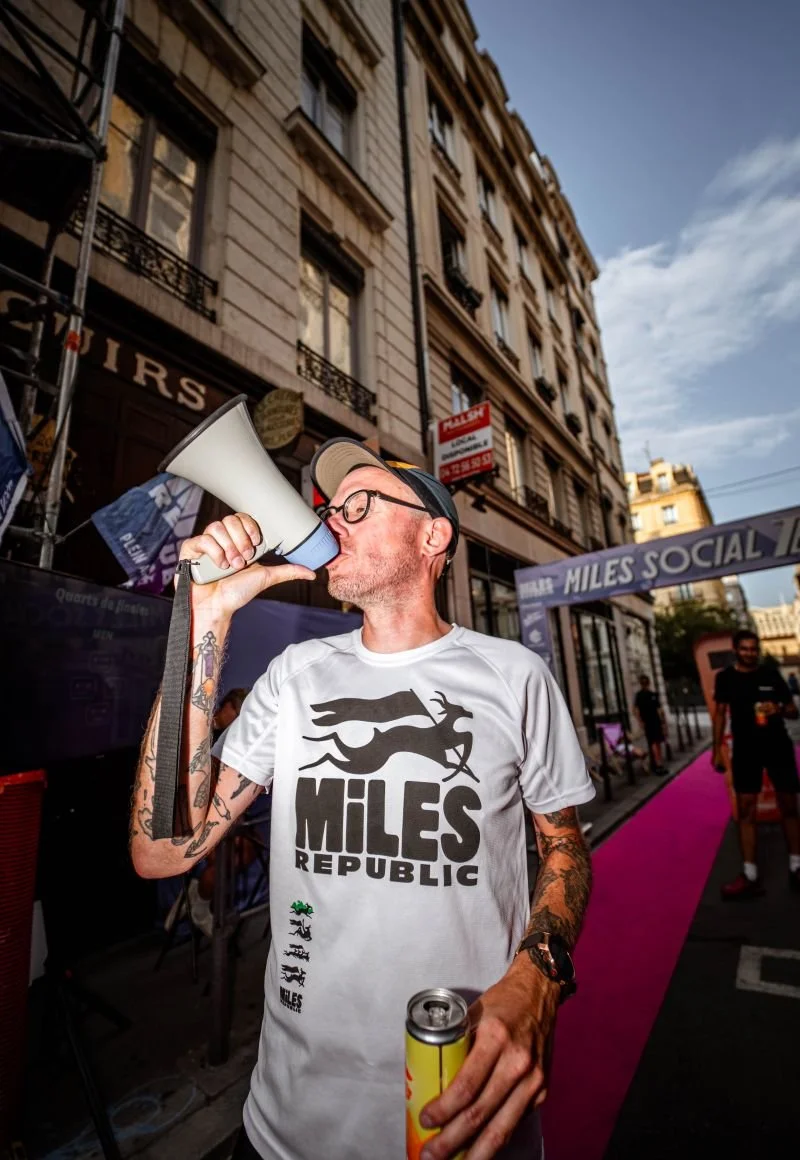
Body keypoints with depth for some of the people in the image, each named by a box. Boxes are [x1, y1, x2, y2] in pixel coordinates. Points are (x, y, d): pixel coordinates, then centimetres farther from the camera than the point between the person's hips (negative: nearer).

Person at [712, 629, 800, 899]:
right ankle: (750, 876, 5)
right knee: (745, 810, -1)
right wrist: (717, 750, 1)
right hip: (745, 750, -1)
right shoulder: (725, 677, -1)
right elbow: (720, 714, 4)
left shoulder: (771, 674, 0)